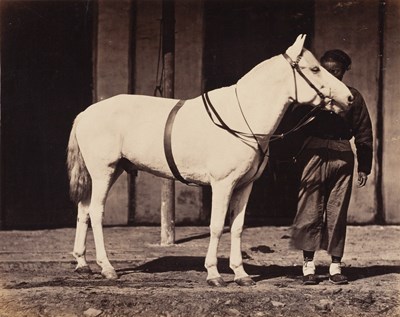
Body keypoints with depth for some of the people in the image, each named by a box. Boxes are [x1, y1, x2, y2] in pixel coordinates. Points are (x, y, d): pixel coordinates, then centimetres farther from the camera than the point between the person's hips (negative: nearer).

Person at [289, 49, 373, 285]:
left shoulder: (352, 97, 8)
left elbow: (363, 133, 10)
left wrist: (364, 167, 5)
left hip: (342, 157, 1)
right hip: (314, 155, -1)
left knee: (337, 213, 4)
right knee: (310, 210, -2)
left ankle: (336, 265, 10)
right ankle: (309, 265, 4)